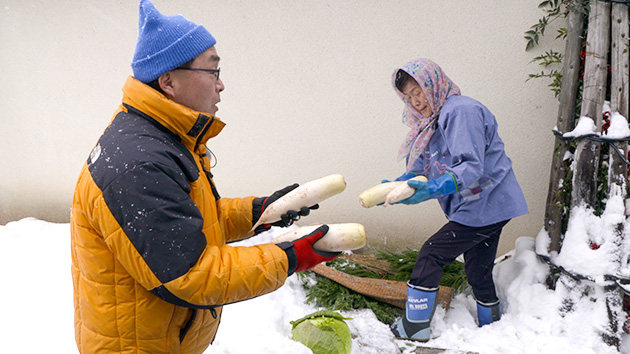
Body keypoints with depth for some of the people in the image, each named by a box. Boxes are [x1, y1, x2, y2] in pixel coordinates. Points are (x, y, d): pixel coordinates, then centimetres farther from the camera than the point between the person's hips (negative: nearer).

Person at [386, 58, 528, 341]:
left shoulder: (461, 110, -15)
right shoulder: (433, 121, 15)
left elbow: (472, 166, -25)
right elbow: (420, 169, 10)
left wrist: (433, 189, -36)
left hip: (485, 205, -9)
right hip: (488, 208, 9)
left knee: (430, 255, -7)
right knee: (478, 273, 16)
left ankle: (414, 329, 3)